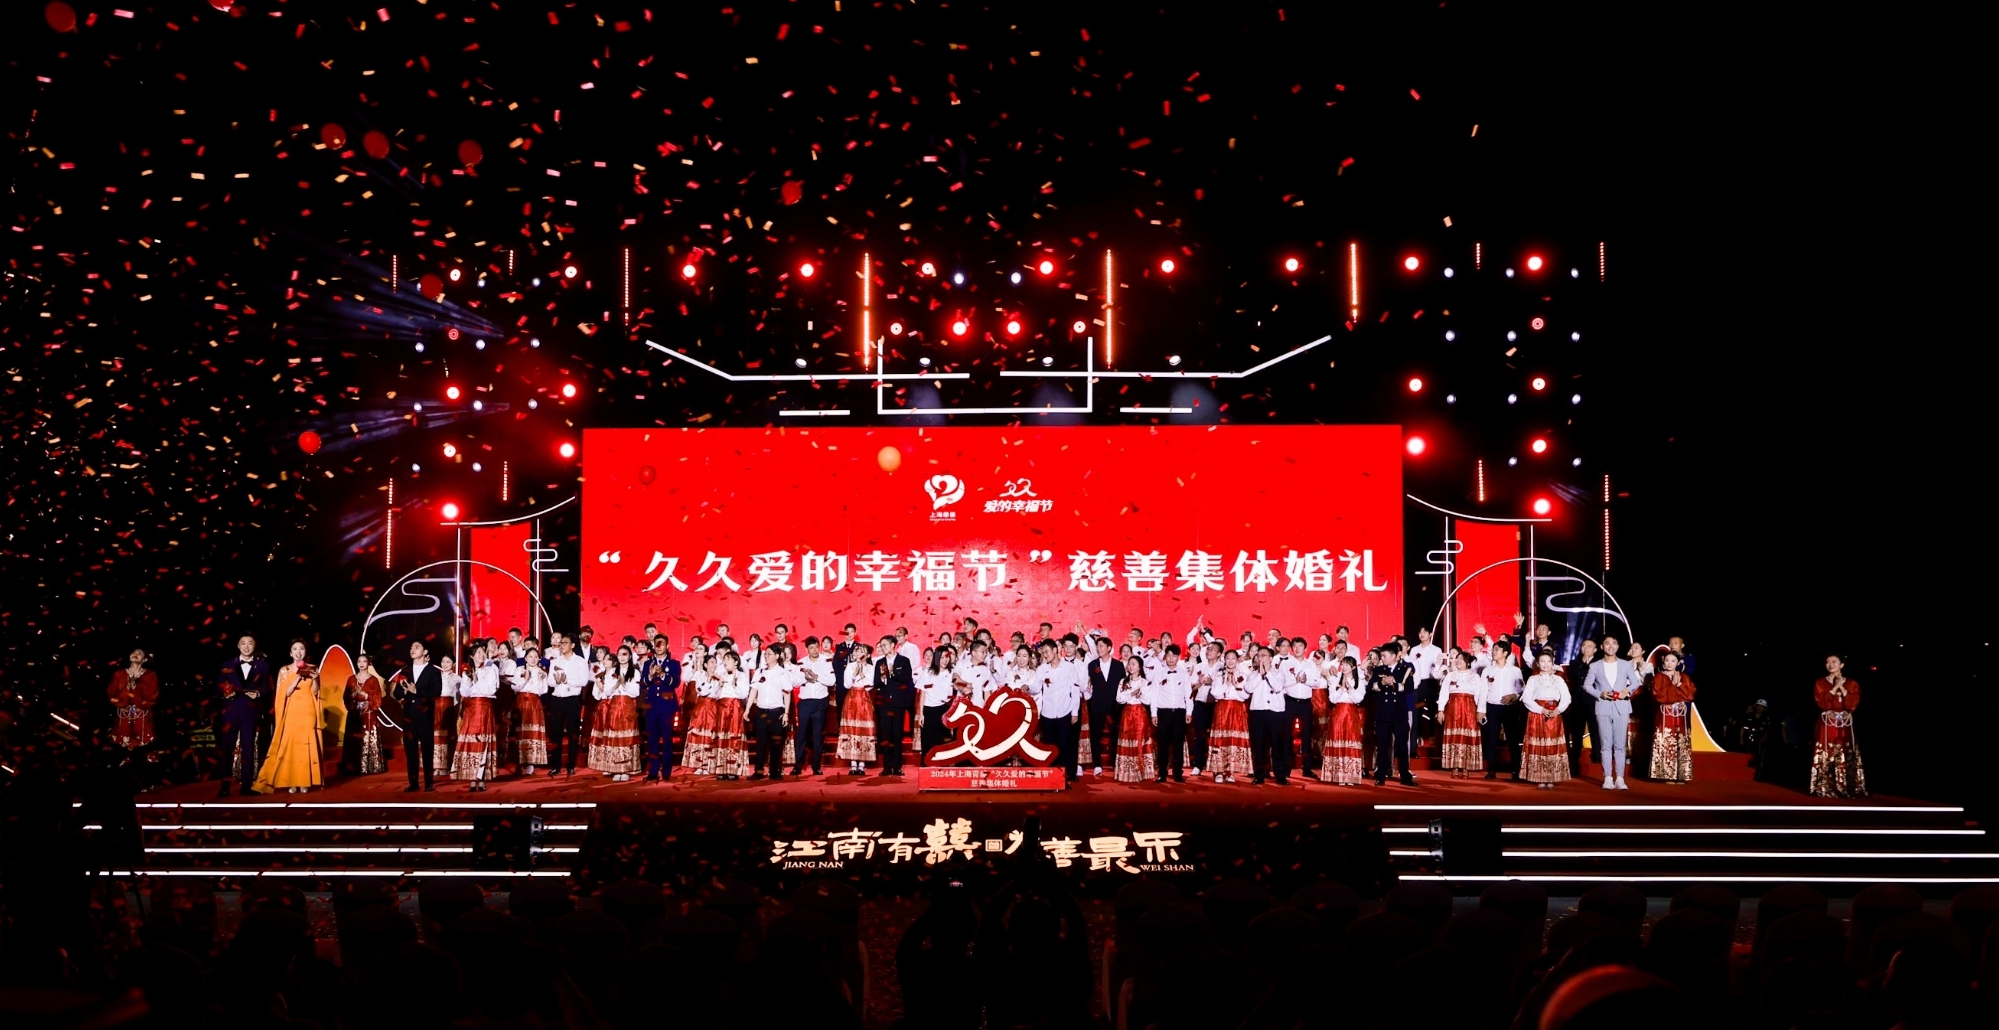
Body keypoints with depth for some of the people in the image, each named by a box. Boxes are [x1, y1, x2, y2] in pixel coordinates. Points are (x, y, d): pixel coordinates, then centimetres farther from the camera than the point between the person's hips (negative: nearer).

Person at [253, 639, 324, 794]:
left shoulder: (313, 668, 7)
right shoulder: (285, 670, 4)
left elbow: (315, 692, 4)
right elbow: (286, 692, -5)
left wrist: (315, 679, -13)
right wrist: (298, 677, -16)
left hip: (308, 712, 1)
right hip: (292, 712, -1)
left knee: (307, 745, -1)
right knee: (290, 744, -4)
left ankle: (304, 781, 2)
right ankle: (291, 782, -1)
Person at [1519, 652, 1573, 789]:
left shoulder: (1558, 679, 9)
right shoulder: (1533, 679, 5)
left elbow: (1566, 698, 3)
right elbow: (1526, 698, -5)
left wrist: (1558, 710, -15)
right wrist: (1542, 710, -14)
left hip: (1554, 715, 1)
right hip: (1536, 715, -1)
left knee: (1553, 747, -1)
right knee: (1538, 746, -3)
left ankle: (1551, 779, 2)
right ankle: (1540, 779, 0)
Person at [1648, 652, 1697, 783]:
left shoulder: (1685, 677, 13)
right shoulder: (1658, 677, 4)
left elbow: (1690, 694, 1)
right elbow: (1658, 695, -11)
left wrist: (1679, 684, -9)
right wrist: (1673, 684, -10)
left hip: (1681, 715, 3)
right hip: (1665, 714, -3)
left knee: (1682, 745, 1)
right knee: (1666, 744, -8)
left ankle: (1681, 775, 5)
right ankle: (1668, 775, -4)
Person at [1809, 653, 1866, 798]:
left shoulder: (1852, 684, 11)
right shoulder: (1820, 683, 7)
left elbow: (1853, 704, -1)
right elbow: (1822, 703, -6)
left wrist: (1842, 688, -7)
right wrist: (1834, 688, -10)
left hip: (1845, 726, 1)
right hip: (1827, 725, -1)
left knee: (1846, 758, -5)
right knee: (1826, 757, -8)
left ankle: (1847, 788, -2)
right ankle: (1824, 789, -8)